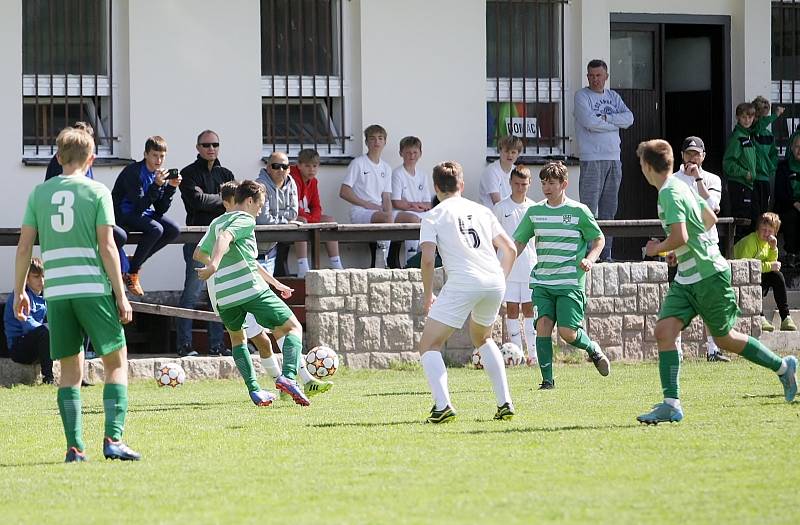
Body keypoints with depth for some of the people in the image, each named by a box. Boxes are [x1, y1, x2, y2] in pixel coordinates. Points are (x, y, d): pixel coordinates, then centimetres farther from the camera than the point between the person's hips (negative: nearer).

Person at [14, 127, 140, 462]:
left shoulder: (39, 193, 8)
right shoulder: (97, 192, -1)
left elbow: (24, 247, 7)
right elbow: (107, 247, -6)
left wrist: (19, 291, 16)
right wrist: (121, 295, -3)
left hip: (56, 293, 3)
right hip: (93, 289, -3)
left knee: (70, 370, 10)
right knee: (116, 362, 4)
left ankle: (75, 447, 2)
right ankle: (113, 439, -9)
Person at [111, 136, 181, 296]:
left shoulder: (160, 174, 6)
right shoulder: (133, 171, -17)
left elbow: (161, 210, 2)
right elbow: (140, 205, -24)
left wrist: (171, 187, -10)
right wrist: (156, 185, -31)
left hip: (144, 214, 8)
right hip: (123, 215, -8)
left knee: (173, 230, -12)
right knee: (155, 229, -30)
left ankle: (136, 261, 2)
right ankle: (132, 272, -16)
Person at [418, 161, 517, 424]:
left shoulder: (434, 217, 8)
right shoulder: (481, 211, 21)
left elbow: (428, 258, -5)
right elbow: (510, 249, 18)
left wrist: (427, 295, 6)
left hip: (462, 283, -5)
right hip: (494, 282, 5)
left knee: (429, 345, 4)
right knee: (482, 338, 30)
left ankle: (442, 406, -16)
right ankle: (505, 404, 21)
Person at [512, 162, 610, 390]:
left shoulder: (579, 211, 0)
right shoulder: (534, 212, 10)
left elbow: (599, 239, 9)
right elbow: (519, 242, 16)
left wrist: (590, 259, -10)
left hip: (571, 283, -3)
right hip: (542, 282, 3)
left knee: (567, 332, -12)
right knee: (543, 324, -14)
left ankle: (592, 349, 22)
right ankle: (547, 379, -8)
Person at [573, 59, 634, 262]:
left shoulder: (613, 96, 17)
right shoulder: (582, 96, 0)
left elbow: (629, 118, 3)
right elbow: (589, 122, -14)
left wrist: (605, 118, -9)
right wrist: (615, 123, -2)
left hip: (614, 159, 6)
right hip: (592, 159, -6)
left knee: (609, 209, 7)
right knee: (589, 210, -10)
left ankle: (605, 254, 10)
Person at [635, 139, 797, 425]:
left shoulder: (670, 194, -19)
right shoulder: (681, 187, 11)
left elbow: (679, 238, -29)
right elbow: (710, 219, 23)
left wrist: (658, 248, -9)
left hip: (709, 275, -9)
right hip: (686, 279, 9)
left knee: (725, 339, 5)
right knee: (664, 331, -2)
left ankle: (783, 366, 25)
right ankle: (671, 405, -6)